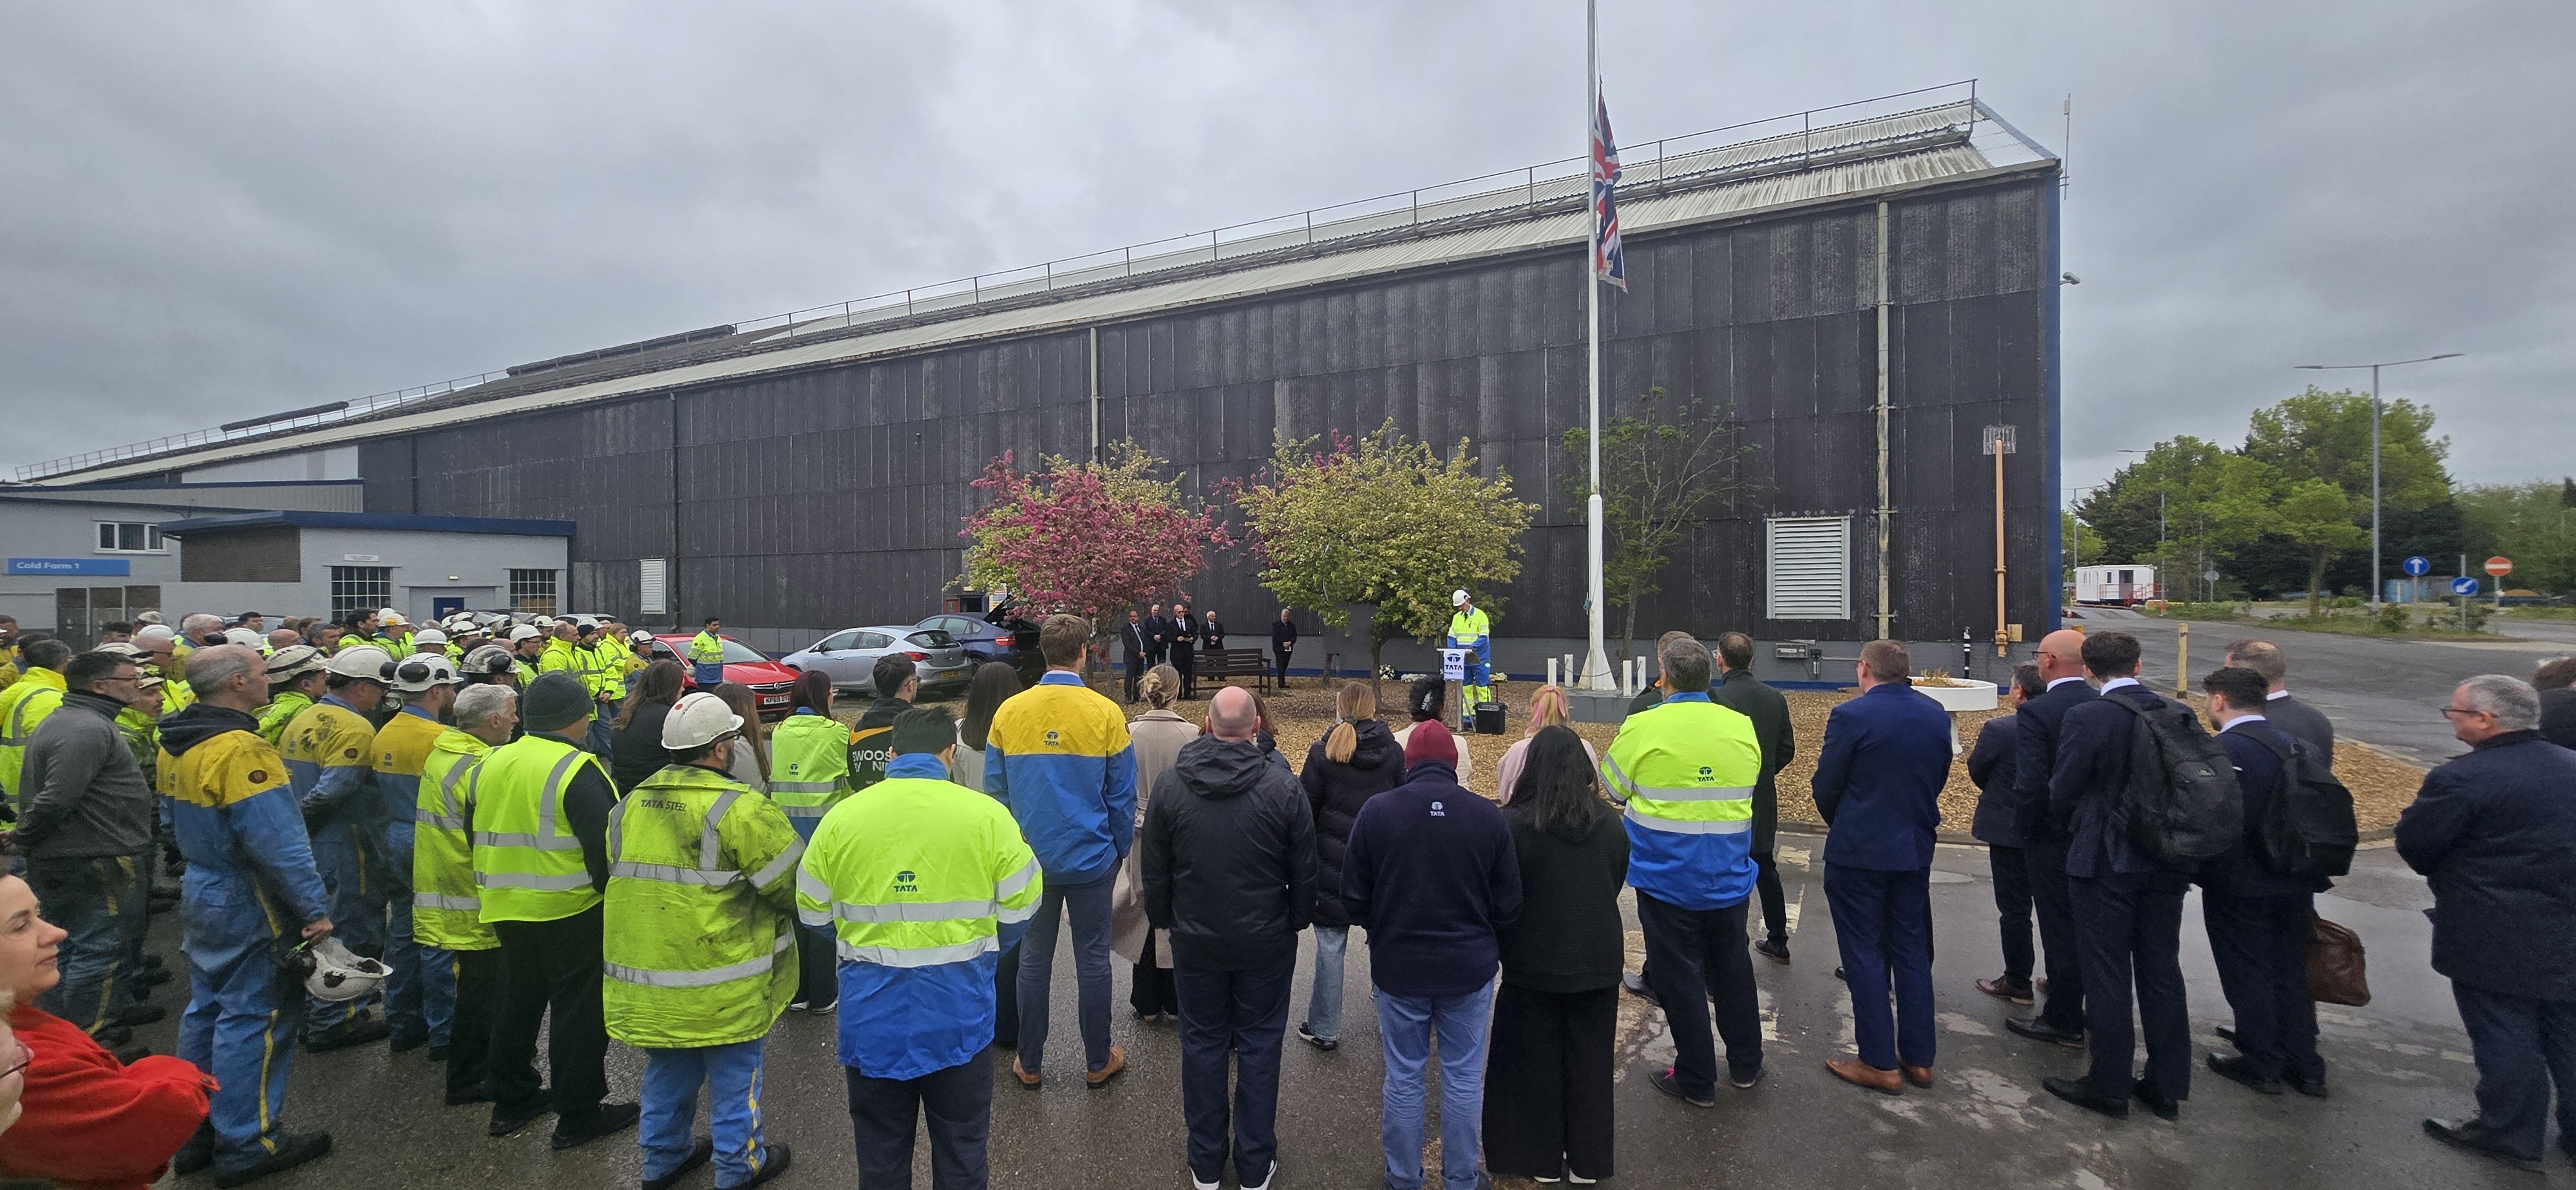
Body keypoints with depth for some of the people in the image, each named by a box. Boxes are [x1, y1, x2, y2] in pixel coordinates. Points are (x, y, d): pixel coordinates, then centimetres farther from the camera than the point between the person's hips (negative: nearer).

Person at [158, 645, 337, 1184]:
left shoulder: (177, 744, 5)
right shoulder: (240, 750, -25)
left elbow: (177, 821, 18)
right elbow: (277, 843, -27)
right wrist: (315, 908, -23)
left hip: (203, 892, 10)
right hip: (251, 905, -10)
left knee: (207, 1010, 19)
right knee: (255, 1019, 1)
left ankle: (195, 1131, 30)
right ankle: (246, 1145, 11)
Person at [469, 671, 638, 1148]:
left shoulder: (490, 765, 8)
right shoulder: (576, 769, -18)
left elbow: (477, 837, 18)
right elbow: (603, 845, -20)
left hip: (506, 908, 8)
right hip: (570, 911, -8)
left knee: (518, 1001, 22)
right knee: (579, 1010, 3)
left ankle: (511, 1101, 33)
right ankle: (579, 1116, 12)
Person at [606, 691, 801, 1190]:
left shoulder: (630, 805, 2)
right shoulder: (739, 808, -22)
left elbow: (617, 877, 14)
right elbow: (792, 884, -18)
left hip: (646, 973, 7)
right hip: (721, 984, -7)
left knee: (667, 1073, 24)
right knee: (734, 1075, 12)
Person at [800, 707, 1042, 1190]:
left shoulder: (841, 817, -7)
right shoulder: (986, 814, -11)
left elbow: (813, 911, 4)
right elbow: (1020, 905, -4)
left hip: (873, 1009, 2)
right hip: (959, 1007, -1)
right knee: (961, 1148, 17)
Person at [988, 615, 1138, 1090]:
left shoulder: (1008, 712, -4)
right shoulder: (1106, 713, -10)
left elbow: (995, 788, 3)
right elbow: (1122, 795, -5)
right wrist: (1119, 850, 8)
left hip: (1030, 858, 2)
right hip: (1091, 856, -2)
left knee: (1034, 960, 14)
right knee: (1092, 959, 10)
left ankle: (1030, 1064, 25)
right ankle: (1098, 1062, 23)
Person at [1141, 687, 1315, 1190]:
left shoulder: (1169, 784, -10)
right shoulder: (1283, 786, -15)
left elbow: (1155, 870, -1)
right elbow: (1304, 873, -6)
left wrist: (1163, 919, 15)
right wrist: (1295, 922, 11)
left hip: (1196, 940, 1)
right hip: (1267, 941, -1)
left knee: (1203, 1044, 15)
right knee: (1259, 1045, 12)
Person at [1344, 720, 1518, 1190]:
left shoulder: (1376, 811, -12)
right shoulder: (1489, 816, -11)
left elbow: (1354, 897, -4)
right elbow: (1508, 903, -2)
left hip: (1397, 965, 0)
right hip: (1470, 967, 0)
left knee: (1403, 1077, 14)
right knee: (1463, 1078, 15)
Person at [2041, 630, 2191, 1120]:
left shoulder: (2086, 719, -18)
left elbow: (2062, 794, -13)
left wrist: (2076, 828, 9)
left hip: (2107, 862, -6)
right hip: (2166, 861, 6)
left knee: (2107, 975, 4)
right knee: (2162, 972, 15)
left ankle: (2109, 1086, 14)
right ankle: (2167, 1085, 25)